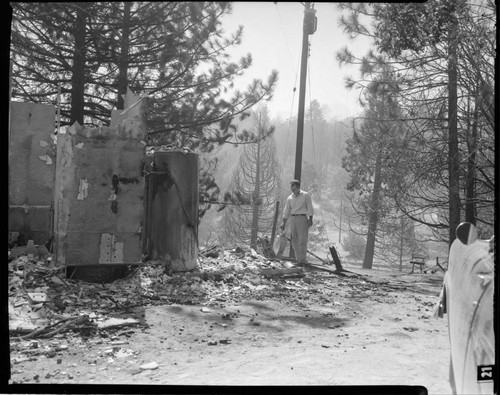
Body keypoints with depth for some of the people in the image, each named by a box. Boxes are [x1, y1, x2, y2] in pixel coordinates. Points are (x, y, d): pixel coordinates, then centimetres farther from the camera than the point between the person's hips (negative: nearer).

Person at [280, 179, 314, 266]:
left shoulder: (306, 195, 2)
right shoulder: (289, 198, 12)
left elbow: (310, 208, -1)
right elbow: (286, 211, 12)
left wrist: (310, 220, -11)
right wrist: (284, 223, 6)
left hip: (302, 218, -4)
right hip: (293, 219, 4)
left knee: (302, 240, -10)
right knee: (294, 240, 2)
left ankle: (302, 260, -11)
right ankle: (298, 259, 10)